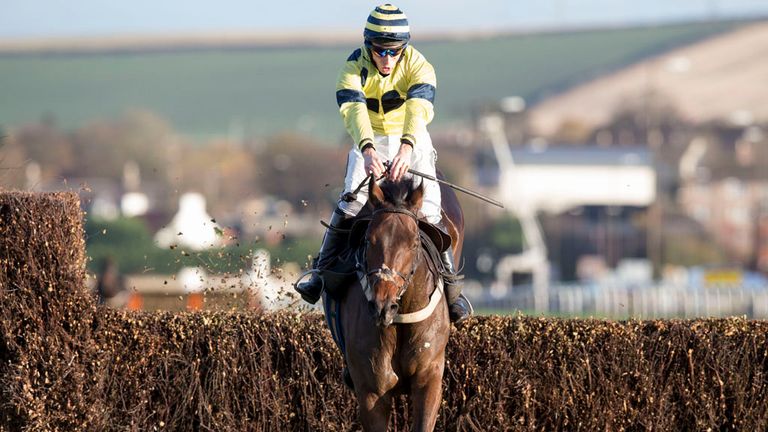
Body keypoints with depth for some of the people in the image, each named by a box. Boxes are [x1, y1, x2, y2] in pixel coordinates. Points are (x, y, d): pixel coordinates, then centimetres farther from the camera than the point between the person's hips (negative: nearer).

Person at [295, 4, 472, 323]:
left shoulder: (418, 66, -21)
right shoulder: (354, 69, -19)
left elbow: (418, 108, -39)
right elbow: (353, 112, -36)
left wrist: (407, 147, -58)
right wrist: (368, 150, -55)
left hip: (412, 142, 0)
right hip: (369, 143, 0)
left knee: (428, 212, -12)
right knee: (351, 202, -19)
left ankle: (450, 284, -1)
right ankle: (323, 272, -12)